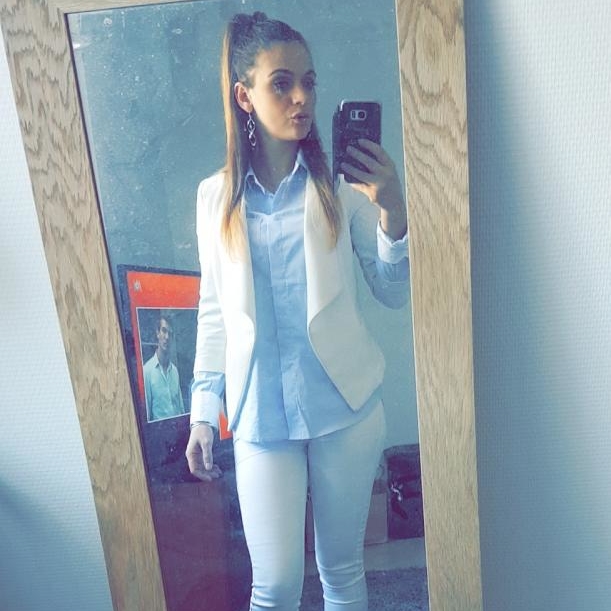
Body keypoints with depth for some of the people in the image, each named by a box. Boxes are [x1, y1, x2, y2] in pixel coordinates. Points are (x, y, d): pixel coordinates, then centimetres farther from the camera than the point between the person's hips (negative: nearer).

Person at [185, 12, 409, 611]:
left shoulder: (342, 183, -2)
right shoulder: (216, 195, 1)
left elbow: (394, 293, -1)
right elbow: (214, 311, 7)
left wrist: (391, 211, -17)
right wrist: (204, 411, 6)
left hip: (345, 405, 0)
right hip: (262, 416, 1)